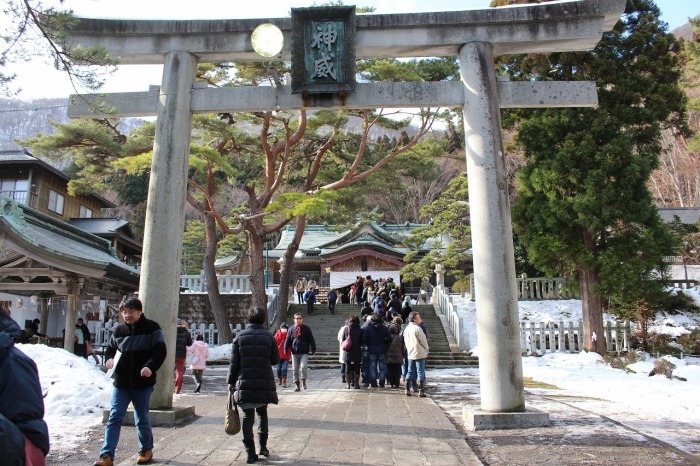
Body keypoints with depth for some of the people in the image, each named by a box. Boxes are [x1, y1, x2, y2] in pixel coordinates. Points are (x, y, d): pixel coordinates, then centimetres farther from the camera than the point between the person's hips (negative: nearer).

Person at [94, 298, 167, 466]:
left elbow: (160, 350, -9)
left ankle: (146, 449, 30)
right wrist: (109, 358, -3)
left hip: (143, 383, -3)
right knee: (114, 418, -1)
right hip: (121, 383, 3)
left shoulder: (152, 328, -6)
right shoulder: (119, 330, 6)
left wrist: (150, 366, -25)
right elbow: (110, 348, 19)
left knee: (142, 419, 11)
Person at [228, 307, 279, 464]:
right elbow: (275, 360, 1)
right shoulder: (269, 337, -3)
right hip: (265, 384, 1)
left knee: (247, 417, 5)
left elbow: (234, 362, -1)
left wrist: (231, 381, 8)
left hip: (245, 384, 0)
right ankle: (263, 446, 18)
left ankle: (250, 453, 4)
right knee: (262, 413, 20)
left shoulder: (240, 337, -1)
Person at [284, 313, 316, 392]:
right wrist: (286, 349, 1)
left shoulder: (306, 328, 3)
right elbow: (287, 340, 10)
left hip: (304, 353, -2)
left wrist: (313, 349, -4)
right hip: (294, 353, 3)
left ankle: (303, 380, 4)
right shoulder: (291, 329, 7)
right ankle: (297, 385, 16)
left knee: (303, 366, -20)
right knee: (295, 370, 5)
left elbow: (311, 340, 2)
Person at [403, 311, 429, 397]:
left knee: (410, 372, 13)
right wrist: (426, 349, 4)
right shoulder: (417, 328, -15)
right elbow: (423, 340, -12)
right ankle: (421, 391, -1)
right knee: (420, 372, -1)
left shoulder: (406, 329, 8)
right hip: (419, 354, -7)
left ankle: (407, 390, 13)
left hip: (410, 354, 7)